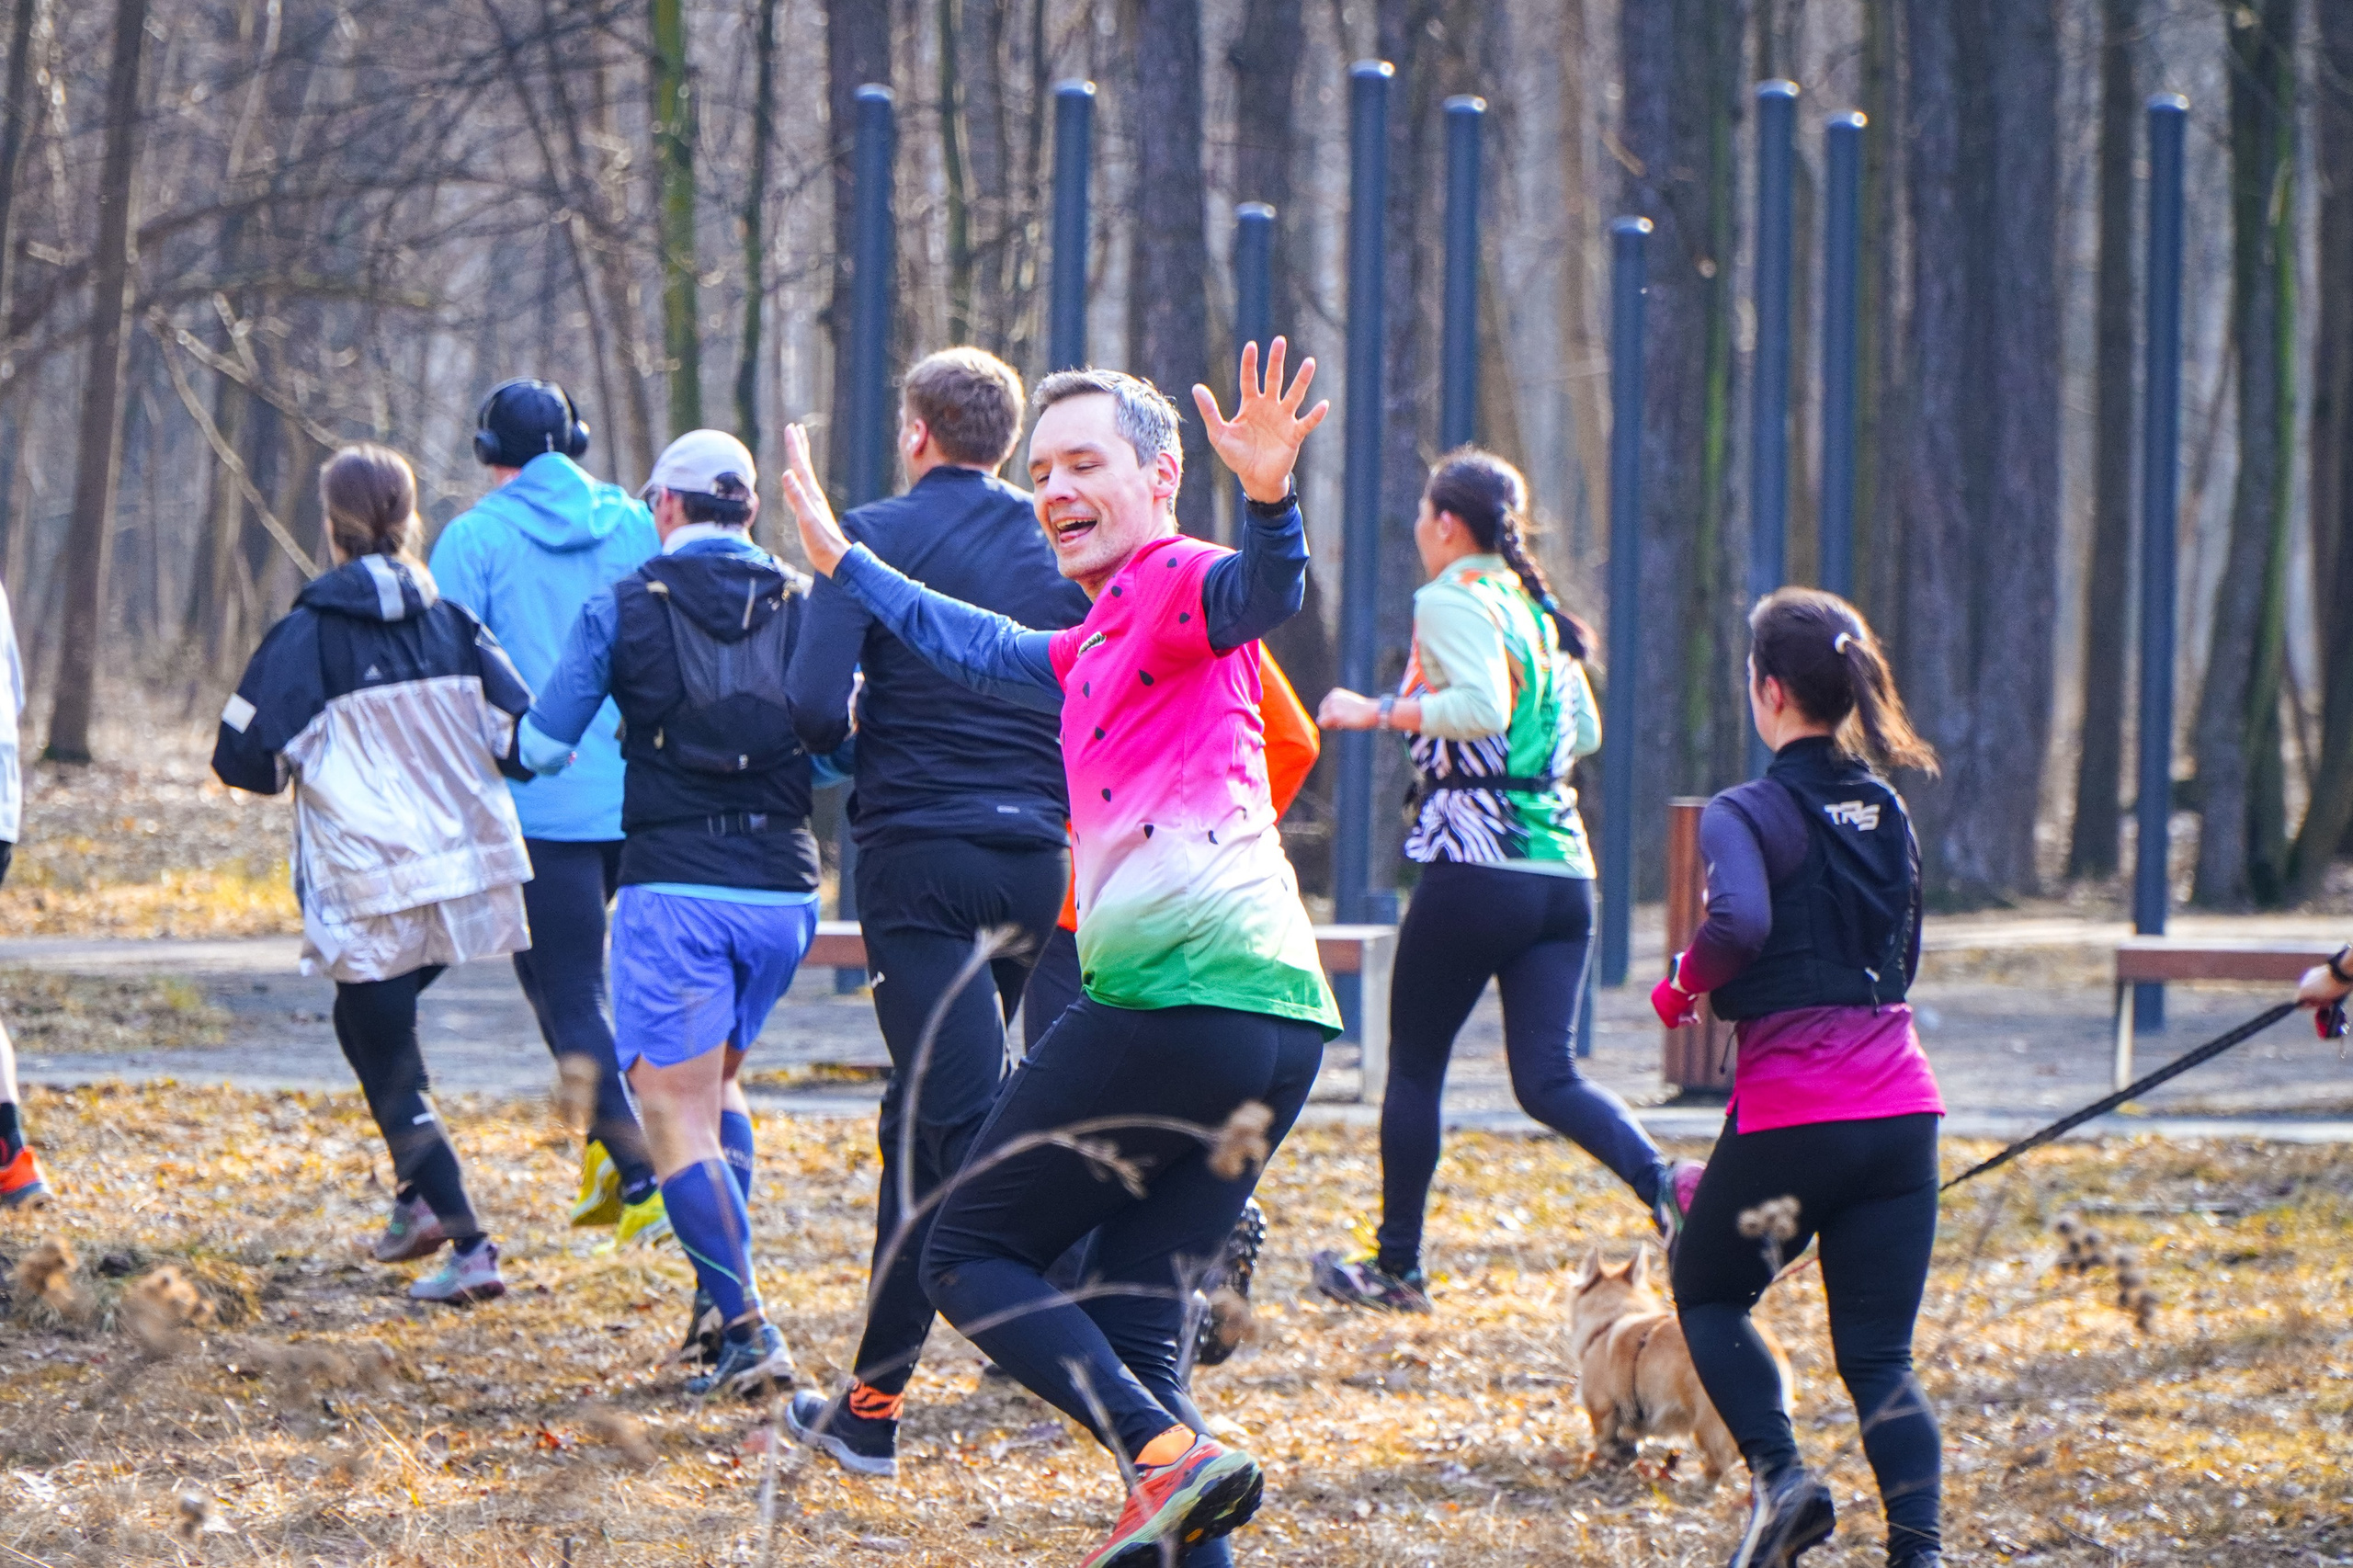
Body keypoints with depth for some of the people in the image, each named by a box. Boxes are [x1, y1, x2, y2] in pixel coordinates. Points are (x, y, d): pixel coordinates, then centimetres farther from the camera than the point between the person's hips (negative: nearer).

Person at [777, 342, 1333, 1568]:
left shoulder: (1178, 583, -1)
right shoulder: (1098, 646, 28)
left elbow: (1264, 594, -26)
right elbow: (976, 651, 47)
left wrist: (1269, 497, -46)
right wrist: (841, 561, 57)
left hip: (1172, 995, -9)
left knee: (968, 1256, -1)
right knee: (1131, 1332, 8)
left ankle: (1172, 1456, -21)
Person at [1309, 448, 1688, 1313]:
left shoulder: (1453, 600, -7)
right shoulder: (1537, 609, 16)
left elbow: (1483, 705, -23)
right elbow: (1585, 731, 23)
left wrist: (1379, 712, -13)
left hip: (1476, 872, -7)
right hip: (1564, 873, 7)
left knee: (1414, 1065, 9)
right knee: (1548, 1077, 1)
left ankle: (1396, 1265, 16)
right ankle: (1663, 1182, -25)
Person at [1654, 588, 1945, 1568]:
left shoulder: (1749, 813, -7)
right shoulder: (1887, 810, 13)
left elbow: (1741, 921, -26)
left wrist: (1684, 983, -8)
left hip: (1790, 1110, -5)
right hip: (1899, 1107, 5)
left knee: (1707, 1295, 19)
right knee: (1879, 1357, 6)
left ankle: (1780, 1474, -1)